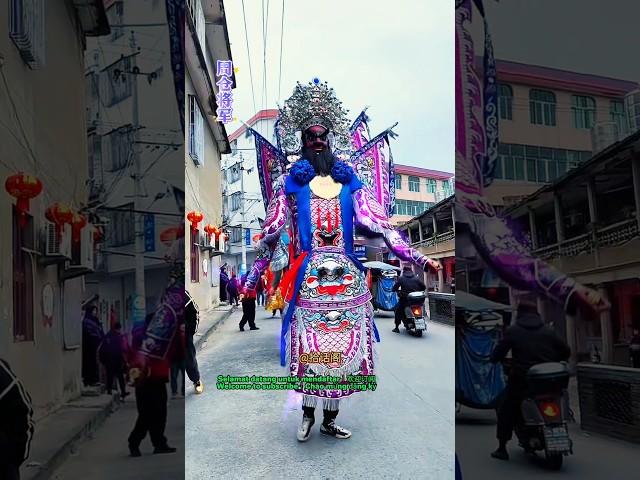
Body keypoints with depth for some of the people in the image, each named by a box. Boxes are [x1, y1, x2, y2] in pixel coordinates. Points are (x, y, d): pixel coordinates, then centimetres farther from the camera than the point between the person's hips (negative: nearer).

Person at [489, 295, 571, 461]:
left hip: (521, 380, -4)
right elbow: (566, 351, 11)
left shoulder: (513, 331, -4)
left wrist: (494, 358, 17)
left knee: (506, 411, 10)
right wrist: (554, 362, 27)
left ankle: (502, 448, 10)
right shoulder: (548, 331, 7)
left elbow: (497, 355, -5)